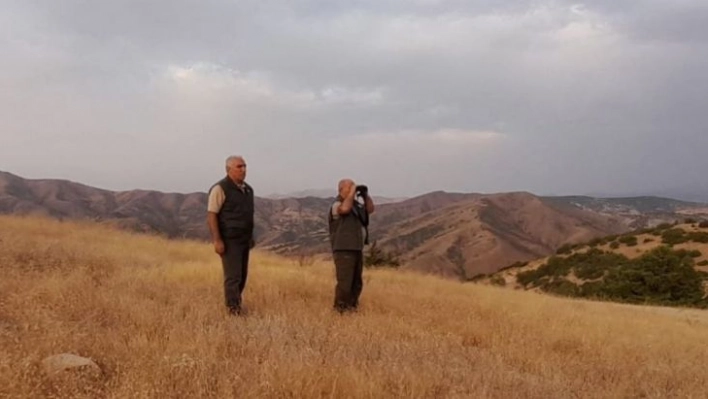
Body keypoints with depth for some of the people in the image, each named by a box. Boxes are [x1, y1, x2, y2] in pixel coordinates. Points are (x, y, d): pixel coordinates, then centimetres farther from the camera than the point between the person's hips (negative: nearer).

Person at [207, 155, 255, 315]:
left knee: (242, 275, 11)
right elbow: (211, 215, -15)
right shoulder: (220, 188, -12)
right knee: (233, 276, -7)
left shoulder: (248, 189, 12)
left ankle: (235, 302, 26)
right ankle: (233, 309, 0)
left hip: (244, 239, 7)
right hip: (229, 240, -7)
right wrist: (217, 240, -20)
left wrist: (251, 236, 17)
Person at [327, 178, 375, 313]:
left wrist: (366, 195, 5)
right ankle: (339, 311, -6)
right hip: (344, 251, -9)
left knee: (357, 284, 13)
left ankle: (352, 309, 22)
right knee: (344, 284, -12)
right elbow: (345, 209, -30)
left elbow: (370, 209, 19)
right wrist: (352, 192, -19)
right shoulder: (337, 204, -8)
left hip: (357, 249, 9)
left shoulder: (355, 204, 17)